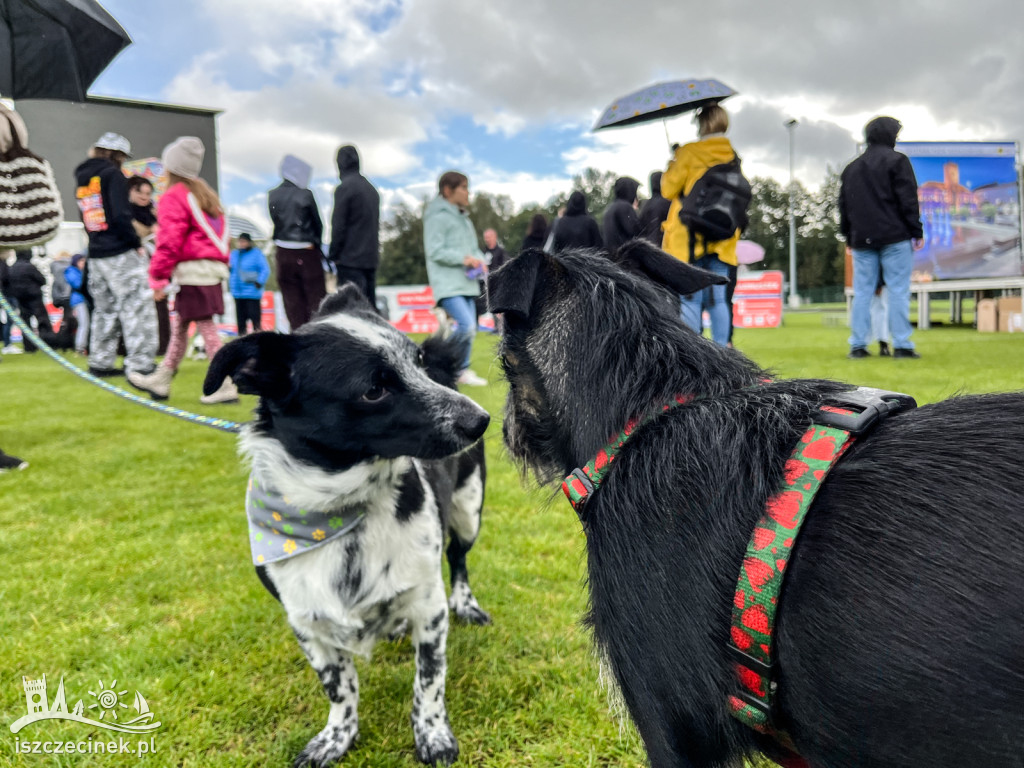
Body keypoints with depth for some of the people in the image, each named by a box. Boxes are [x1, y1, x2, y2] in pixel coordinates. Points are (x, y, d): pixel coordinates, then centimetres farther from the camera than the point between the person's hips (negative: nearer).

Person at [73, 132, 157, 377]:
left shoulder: (82, 180, 18)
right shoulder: (113, 174, -7)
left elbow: (88, 219, 18)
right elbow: (121, 216, -17)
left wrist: (97, 242, 15)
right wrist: (136, 243, -10)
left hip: (96, 255, 8)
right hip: (121, 254, -8)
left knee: (105, 310, 15)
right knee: (138, 308, -7)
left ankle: (100, 363, 19)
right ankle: (140, 366, -11)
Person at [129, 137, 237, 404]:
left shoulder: (174, 196, -7)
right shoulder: (206, 194, 19)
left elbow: (169, 240, -14)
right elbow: (220, 233, 19)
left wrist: (158, 276, -10)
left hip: (192, 270, -9)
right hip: (213, 268, 9)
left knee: (206, 327, -7)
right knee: (179, 326, 16)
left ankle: (226, 387, -6)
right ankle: (160, 381, 26)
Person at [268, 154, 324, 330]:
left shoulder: (272, 196, 4)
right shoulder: (305, 195, -10)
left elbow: (276, 223, 5)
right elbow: (317, 223, -2)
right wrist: (317, 243, 13)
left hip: (284, 254, 4)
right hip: (307, 253, -4)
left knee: (292, 300, 8)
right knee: (316, 297, 2)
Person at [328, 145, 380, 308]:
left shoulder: (344, 188, -9)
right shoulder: (371, 189, 16)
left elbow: (338, 226, -11)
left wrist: (333, 255, -4)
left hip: (350, 258, -8)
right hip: (371, 258, 8)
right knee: (370, 305, 11)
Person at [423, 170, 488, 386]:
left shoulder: (462, 217, 20)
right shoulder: (438, 216, -8)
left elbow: (472, 246, 23)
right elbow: (435, 251, -15)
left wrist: (478, 259, 2)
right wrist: (463, 258, -19)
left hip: (465, 282, 9)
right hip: (447, 284, -9)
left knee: (469, 328, 8)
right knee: (466, 325, -20)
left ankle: (463, 371, 20)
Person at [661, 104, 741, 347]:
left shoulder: (689, 153, -5)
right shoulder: (733, 156, 10)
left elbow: (668, 189, -1)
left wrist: (673, 163, 15)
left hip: (689, 238, -4)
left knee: (690, 298, -2)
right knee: (718, 298, 7)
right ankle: (721, 347, 6)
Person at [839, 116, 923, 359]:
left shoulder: (851, 168, 16)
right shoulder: (897, 160, 0)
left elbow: (844, 207, 17)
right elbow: (908, 200, -7)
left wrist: (849, 237, 21)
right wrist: (916, 232, -3)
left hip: (862, 239, 5)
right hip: (894, 237, -4)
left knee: (862, 291, 4)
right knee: (898, 290, -3)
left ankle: (857, 346, 2)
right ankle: (901, 345, -5)